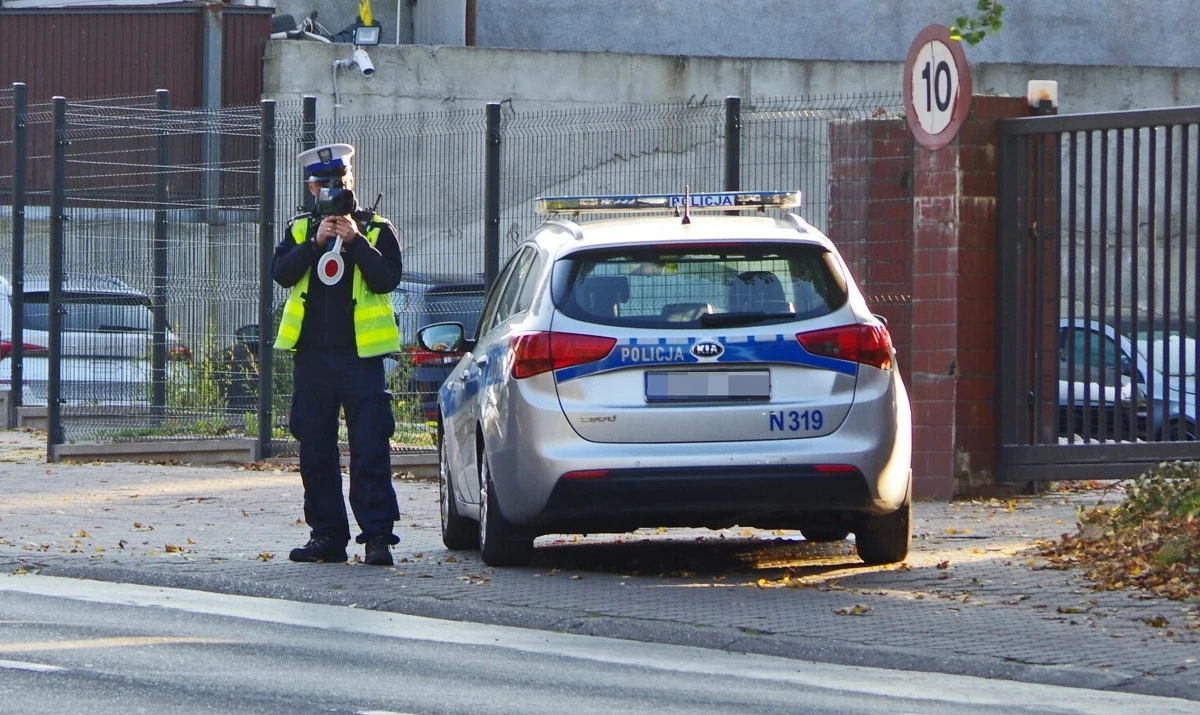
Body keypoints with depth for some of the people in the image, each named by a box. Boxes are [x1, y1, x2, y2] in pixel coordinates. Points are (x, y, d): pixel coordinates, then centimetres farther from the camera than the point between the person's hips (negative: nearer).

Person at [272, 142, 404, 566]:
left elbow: (387, 279, -7)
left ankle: (377, 536, -8)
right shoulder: (300, 230, 14)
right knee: (315, 452, 6)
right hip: (311, 356, 3)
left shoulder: (377, 230, 7)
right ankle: (326, 535, 13)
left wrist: (355, 241, -15)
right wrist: (316, 242, -13)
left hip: (360, 356, -3)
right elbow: (281, 273, -2)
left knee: (370, 451, -8)